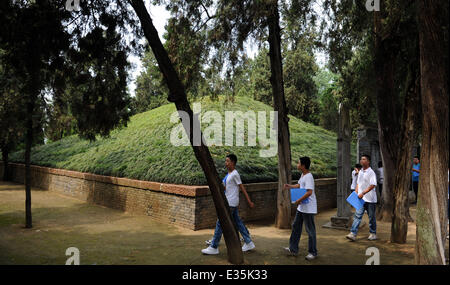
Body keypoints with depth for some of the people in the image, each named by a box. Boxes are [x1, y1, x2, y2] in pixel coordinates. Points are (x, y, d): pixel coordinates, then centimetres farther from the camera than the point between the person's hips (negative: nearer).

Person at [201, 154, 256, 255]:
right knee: (238, 222, 14)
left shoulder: (235, 174, -14)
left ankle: (214, 247, 2)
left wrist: (249, 202, -10)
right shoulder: (229, 174, 13)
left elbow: (242, 188, -12)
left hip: (231, 203, -9)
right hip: (229, 202, 9)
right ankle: (249, 243, 23)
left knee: (220, 223, -5)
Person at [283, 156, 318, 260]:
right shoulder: (302, 175, 10)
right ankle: (293, 249, 25)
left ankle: (313, 252, 16)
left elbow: (309, 192, -29)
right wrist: (289, 186, 17)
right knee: (296, 226, 15)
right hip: (301, 207, 10)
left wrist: (299, 200, -22)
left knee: (310, 230, 2)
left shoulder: (308, 177, -21)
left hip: (308, 208, -10)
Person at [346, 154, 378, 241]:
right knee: (357, 215, -2)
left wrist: (363, 193, -24)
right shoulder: (360, 172, 11)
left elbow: (372, 185, -19)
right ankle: (353, 234, -6)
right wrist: (355, 193, 10)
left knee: (371, 217, 9)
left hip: (370, 199, -6)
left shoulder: (371, 172, -11)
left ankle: (373, 234, 25)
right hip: (361, 198, 6)